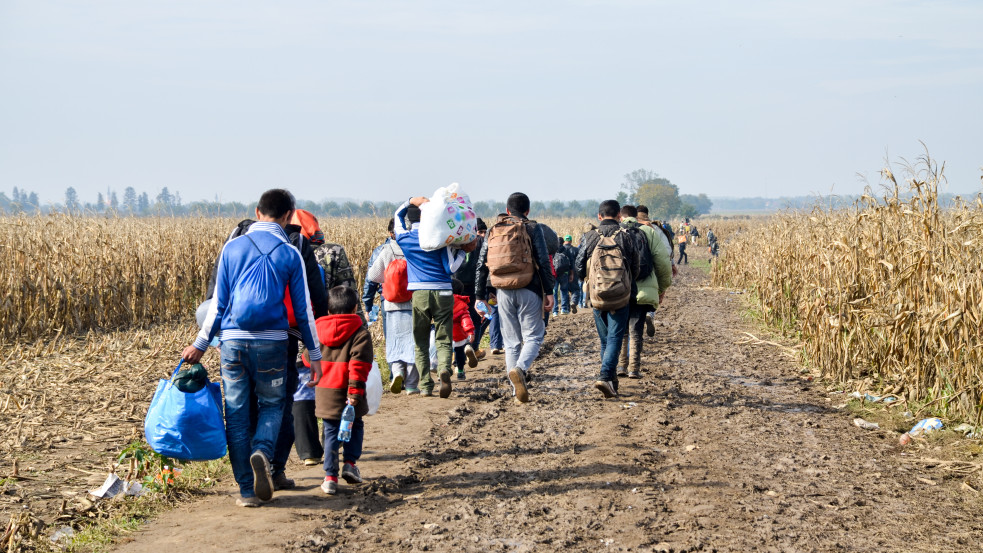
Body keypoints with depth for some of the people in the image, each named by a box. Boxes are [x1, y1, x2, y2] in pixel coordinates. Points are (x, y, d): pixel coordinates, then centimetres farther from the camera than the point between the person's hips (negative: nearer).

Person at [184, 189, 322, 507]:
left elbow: (218, 303, 5)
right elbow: (303, 309, 3)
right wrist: (314, 353, 11)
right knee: (272, 404, 16)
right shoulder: (290, 254, 0)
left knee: (237, 413, 8)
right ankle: (262, 452, -15)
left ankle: (247, 490, 6)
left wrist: (200, 345, 14)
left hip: (233, 340, 1)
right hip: (271, 342, -1)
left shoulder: (232, 248, 4)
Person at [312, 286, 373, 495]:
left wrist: (314, 379, 32)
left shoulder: (318, 330, 9)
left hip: (324, 392, 3)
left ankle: (330, 476, 2)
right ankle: (350, 463, 6)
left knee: (331, 433, 8)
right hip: (346, 392, -3)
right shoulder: (360, 332, -5)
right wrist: (355, 389, -17)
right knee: (354, 426, 19)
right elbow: (359, 363, -15)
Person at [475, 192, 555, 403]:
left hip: (503, 292, 4)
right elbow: (543, 262, -7)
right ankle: (520, 369, -26)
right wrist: (549, 292, -5)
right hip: (528, 291, -3)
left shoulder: (493, 231, 12)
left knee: (511, 342, 10)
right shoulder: (532, 228, 0)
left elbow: (481, 265, 10)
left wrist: (481, 296, 14)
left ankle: (517, 391, 7)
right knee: (533, 336, 3)